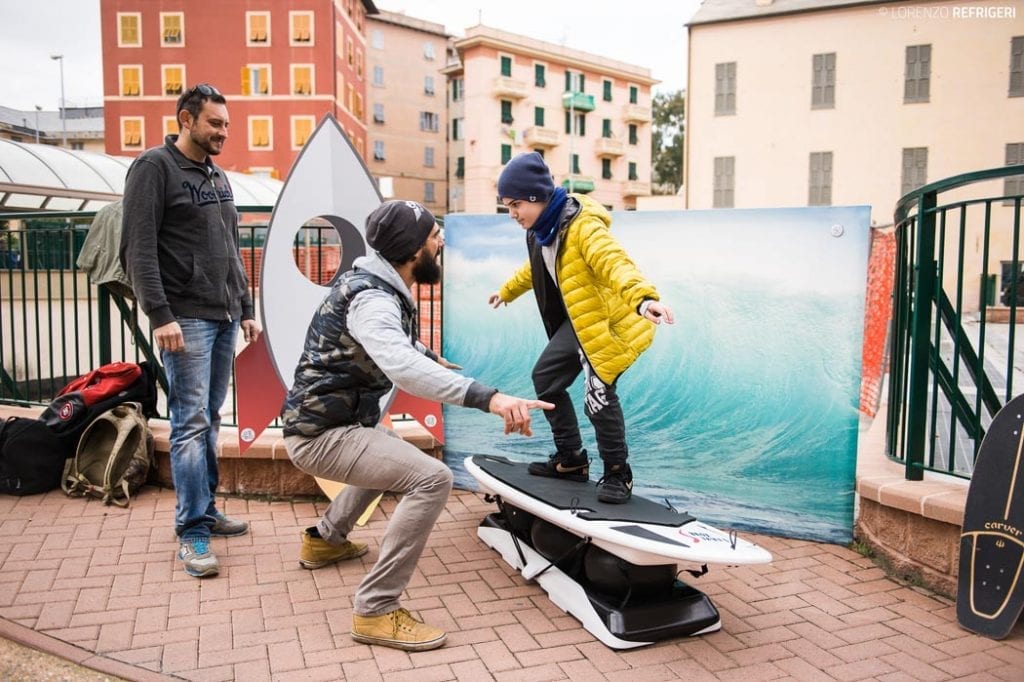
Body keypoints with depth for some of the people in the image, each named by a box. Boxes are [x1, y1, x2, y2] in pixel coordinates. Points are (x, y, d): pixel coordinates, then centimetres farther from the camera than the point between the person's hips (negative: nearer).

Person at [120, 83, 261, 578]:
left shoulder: (218, 176, 19)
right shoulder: (155, 167, -4)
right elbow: (138, 249, -12)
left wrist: (245, 310, 19)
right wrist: (160, 315, -20)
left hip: (224, 318, 7)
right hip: (187, 319, -7)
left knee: (209, 419, 11)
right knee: (191, 422, -7)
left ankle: (206, 509, 21)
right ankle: (191, 532, 0)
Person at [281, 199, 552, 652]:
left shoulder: (378, 285, 7)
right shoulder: (371, 299, -24)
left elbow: (399, 344, 31)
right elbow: (404, 368, -44)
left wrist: (432, 358, 43)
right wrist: (488, 397, -52)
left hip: (325, 422, 10)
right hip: (321, 434, -10)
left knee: (392, 454, 35)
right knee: (432, 479, -23)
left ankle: (324, 539, 45)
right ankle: (374, 612, -16)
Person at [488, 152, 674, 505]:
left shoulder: (582, 226, -25)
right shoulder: (540, 229, 5)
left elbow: (614, 262, -43)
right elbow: (536, 268, 27)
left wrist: (643, 297, -62)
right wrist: (507, 291, 43)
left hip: (608, 321, -10)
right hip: (576, 322, 10)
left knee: (598, 395, -17)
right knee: (545, 378, 12)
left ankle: (617, 473, 5)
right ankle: (571, 459, 25)